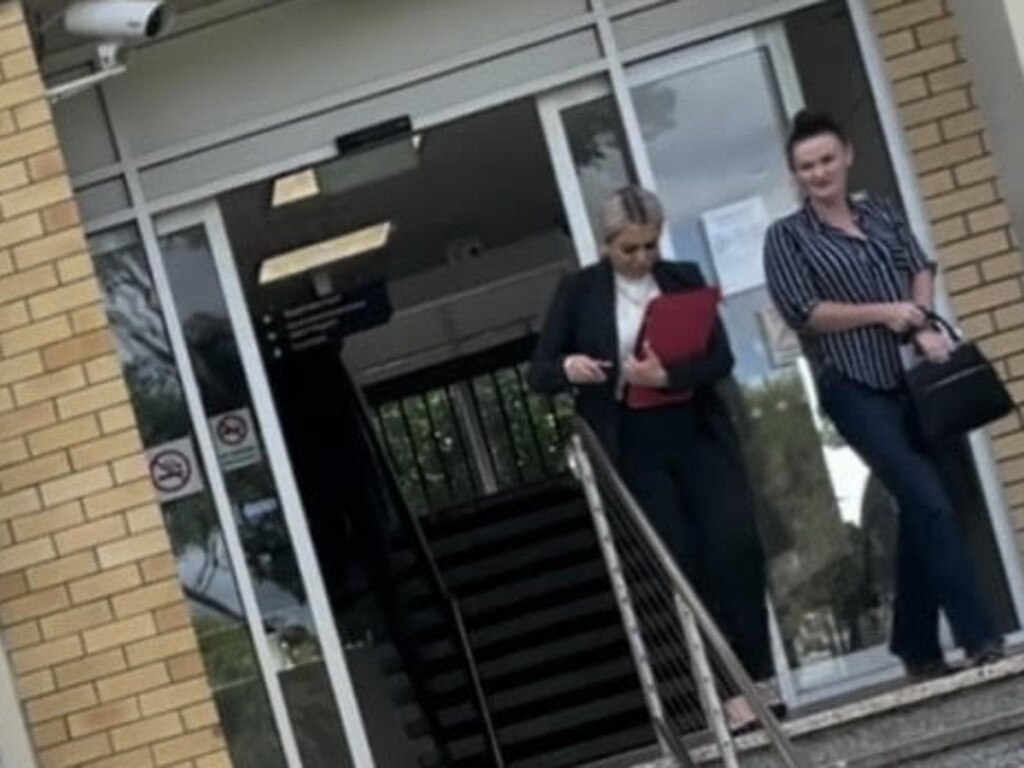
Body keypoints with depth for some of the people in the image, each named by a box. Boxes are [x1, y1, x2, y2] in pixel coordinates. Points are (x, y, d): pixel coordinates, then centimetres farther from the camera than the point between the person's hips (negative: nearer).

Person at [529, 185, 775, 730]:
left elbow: (721, 357, -3)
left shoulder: (684, 278, 5)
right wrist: (568, 368, -23)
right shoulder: (579, 290, 2)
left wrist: (668, 375, -22)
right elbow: (539, 373, 1)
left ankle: (755, 675, 4)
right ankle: (727, 688, 6)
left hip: (701, 435, 2)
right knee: (684, 564, -2)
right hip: (636, 449, -1)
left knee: (738, 546, -9)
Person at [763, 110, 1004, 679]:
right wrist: (883, 313, -13)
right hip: (856, 390, -5)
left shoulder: (884, 214, 15)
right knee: (931, 504, -15)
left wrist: (922, 321, -14)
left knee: (917, 510, 8)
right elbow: (802, 312, -8)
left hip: (913, 379, 5)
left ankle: (918, 649, 17)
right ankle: (979, 639, -13)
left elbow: (921, 268, 6)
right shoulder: (787, 236, 1)